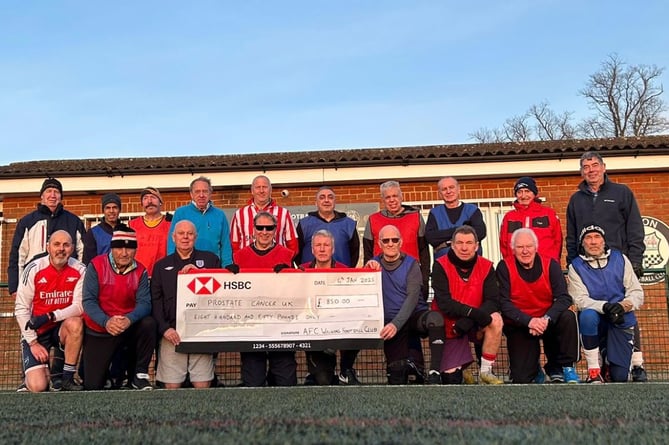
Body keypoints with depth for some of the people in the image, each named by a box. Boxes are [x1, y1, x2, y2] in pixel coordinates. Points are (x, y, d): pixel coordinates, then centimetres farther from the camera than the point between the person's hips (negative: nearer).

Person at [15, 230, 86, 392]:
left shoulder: (79, 270, -10)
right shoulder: (34, 269, -12)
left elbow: (80, 306, -16)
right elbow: (21, 309, -9)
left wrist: (50, 317, -29)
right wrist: (33, 342, -11)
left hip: (62, 329, 1)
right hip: (36, 332, -1)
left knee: (75, 323, -34)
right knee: (38, 387, -17)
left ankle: (67, 378, -17)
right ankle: (44, 370, 22)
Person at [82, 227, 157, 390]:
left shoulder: (140, 271, -4)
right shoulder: (96, 266, -10)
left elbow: (144, 303, -15)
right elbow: (88, 301, -16)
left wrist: (129, 319, -36)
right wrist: (106, 321, -33)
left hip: (129, 328, 2)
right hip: (98, 332, -1)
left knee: (149, 323, -30)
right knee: (92, 386, -4)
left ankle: (140, 375, -13)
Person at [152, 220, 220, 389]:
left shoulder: (210, 259, 13)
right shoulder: (161, 266, 16)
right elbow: (155, 300, 8)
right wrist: (164, 328, -6)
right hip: (172, 333, 1)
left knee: (203, 386, -5)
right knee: (171, 386, -2)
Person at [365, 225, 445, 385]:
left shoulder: (411, 265, -1)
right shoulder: (374, 264, 8)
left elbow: (412, 298, -14)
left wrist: (396, 324, -28)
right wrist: (367, 270, -22)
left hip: (415, 315, -1)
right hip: (390, 321, 1)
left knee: (435, 318, -35)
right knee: (397, 372, -14)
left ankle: (434, 372, -34)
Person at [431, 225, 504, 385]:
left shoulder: (486, 267, -6)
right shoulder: (441, 266, -12)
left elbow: (493, 302, -15)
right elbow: (444, 303, -22)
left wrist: (469, 320, -30)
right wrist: (473, 312, -35)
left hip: (475, 326, 2)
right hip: (449, 328, -2)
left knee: (495, 320, -30)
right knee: (452, 380, -8)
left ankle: (486, 371, -13)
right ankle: (461, 370, 31)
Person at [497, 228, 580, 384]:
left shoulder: (550, 265, -5)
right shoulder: (504, 267, -8)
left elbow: (564, 298, -13)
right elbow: (504, 303, -14)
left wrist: (546, 319, -31)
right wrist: (529, 321, -28)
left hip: (547, 322, 2)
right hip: (518, 326, -2)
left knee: (568, 317, -30)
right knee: (521, 379, -15)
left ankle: (564, 366, -10)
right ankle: (534, 369, 24)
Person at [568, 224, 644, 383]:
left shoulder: (620, 259, 3)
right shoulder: (576, 266, -2)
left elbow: (637, 292, 0)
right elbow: (580, 300, -13)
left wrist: (623, 306, -20)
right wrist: (605, 307, -30)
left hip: (621, 321, 1)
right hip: (595, 321, -1)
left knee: (620, 377, -8)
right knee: (587, 315, -39)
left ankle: (609, 360, 32)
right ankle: (594, 370, -22)